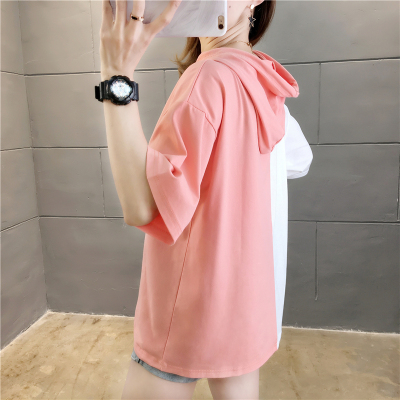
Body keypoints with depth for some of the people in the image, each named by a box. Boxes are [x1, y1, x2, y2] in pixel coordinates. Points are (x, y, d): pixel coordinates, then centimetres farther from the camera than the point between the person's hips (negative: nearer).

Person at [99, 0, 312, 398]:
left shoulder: (210, 75, -21)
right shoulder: (261, 80, 5)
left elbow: (142, 206, -28)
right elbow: (300, 160, 21)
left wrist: (117, 76, -29)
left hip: (192, 304, -8)